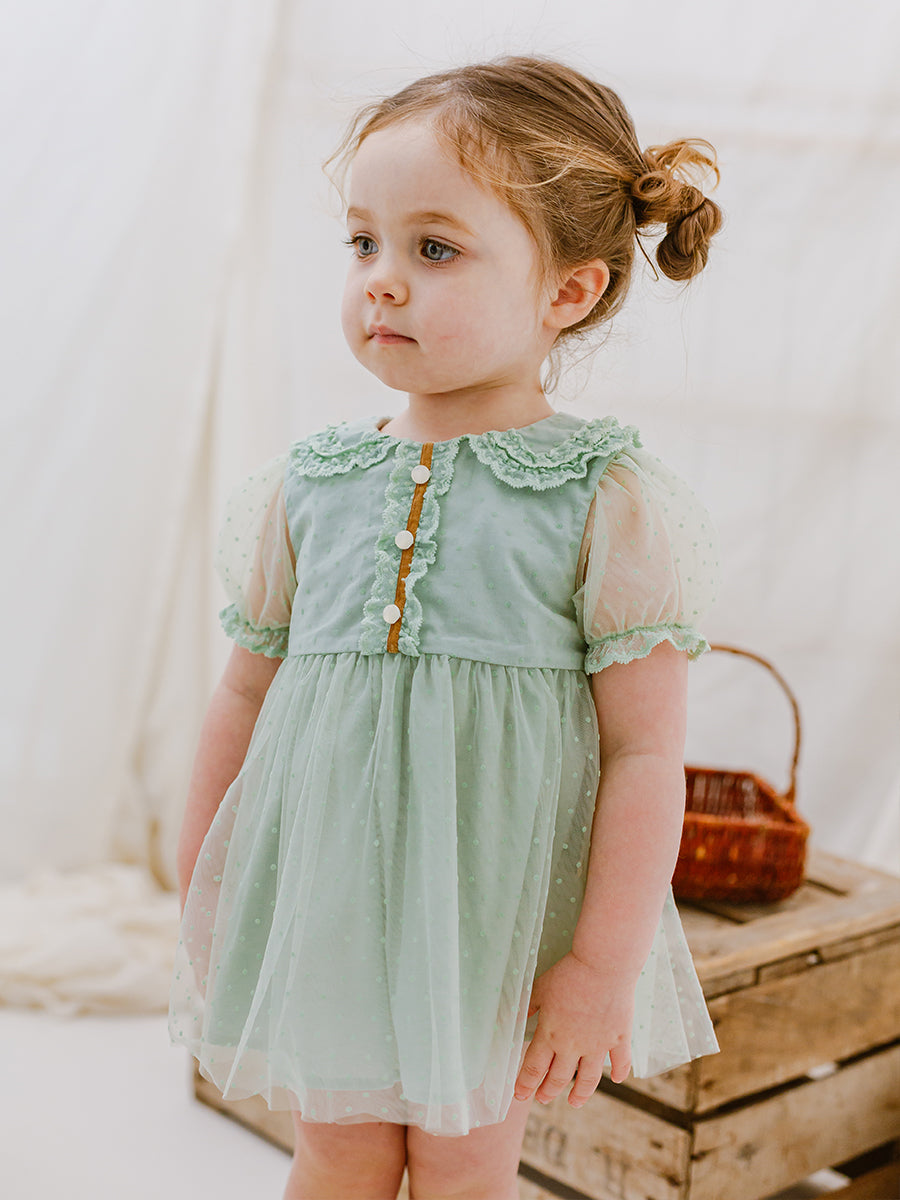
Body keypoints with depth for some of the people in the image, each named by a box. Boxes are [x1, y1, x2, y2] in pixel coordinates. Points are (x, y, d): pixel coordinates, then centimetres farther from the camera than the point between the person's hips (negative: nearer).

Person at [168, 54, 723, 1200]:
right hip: (322, 886, 3)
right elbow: (247, 686, 8)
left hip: (500, 906, -3)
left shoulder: (611, 499, -11)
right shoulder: (307, 484, 0)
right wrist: (201, 893, 11)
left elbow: (646, 750, -11)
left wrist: (606, 967, -12)